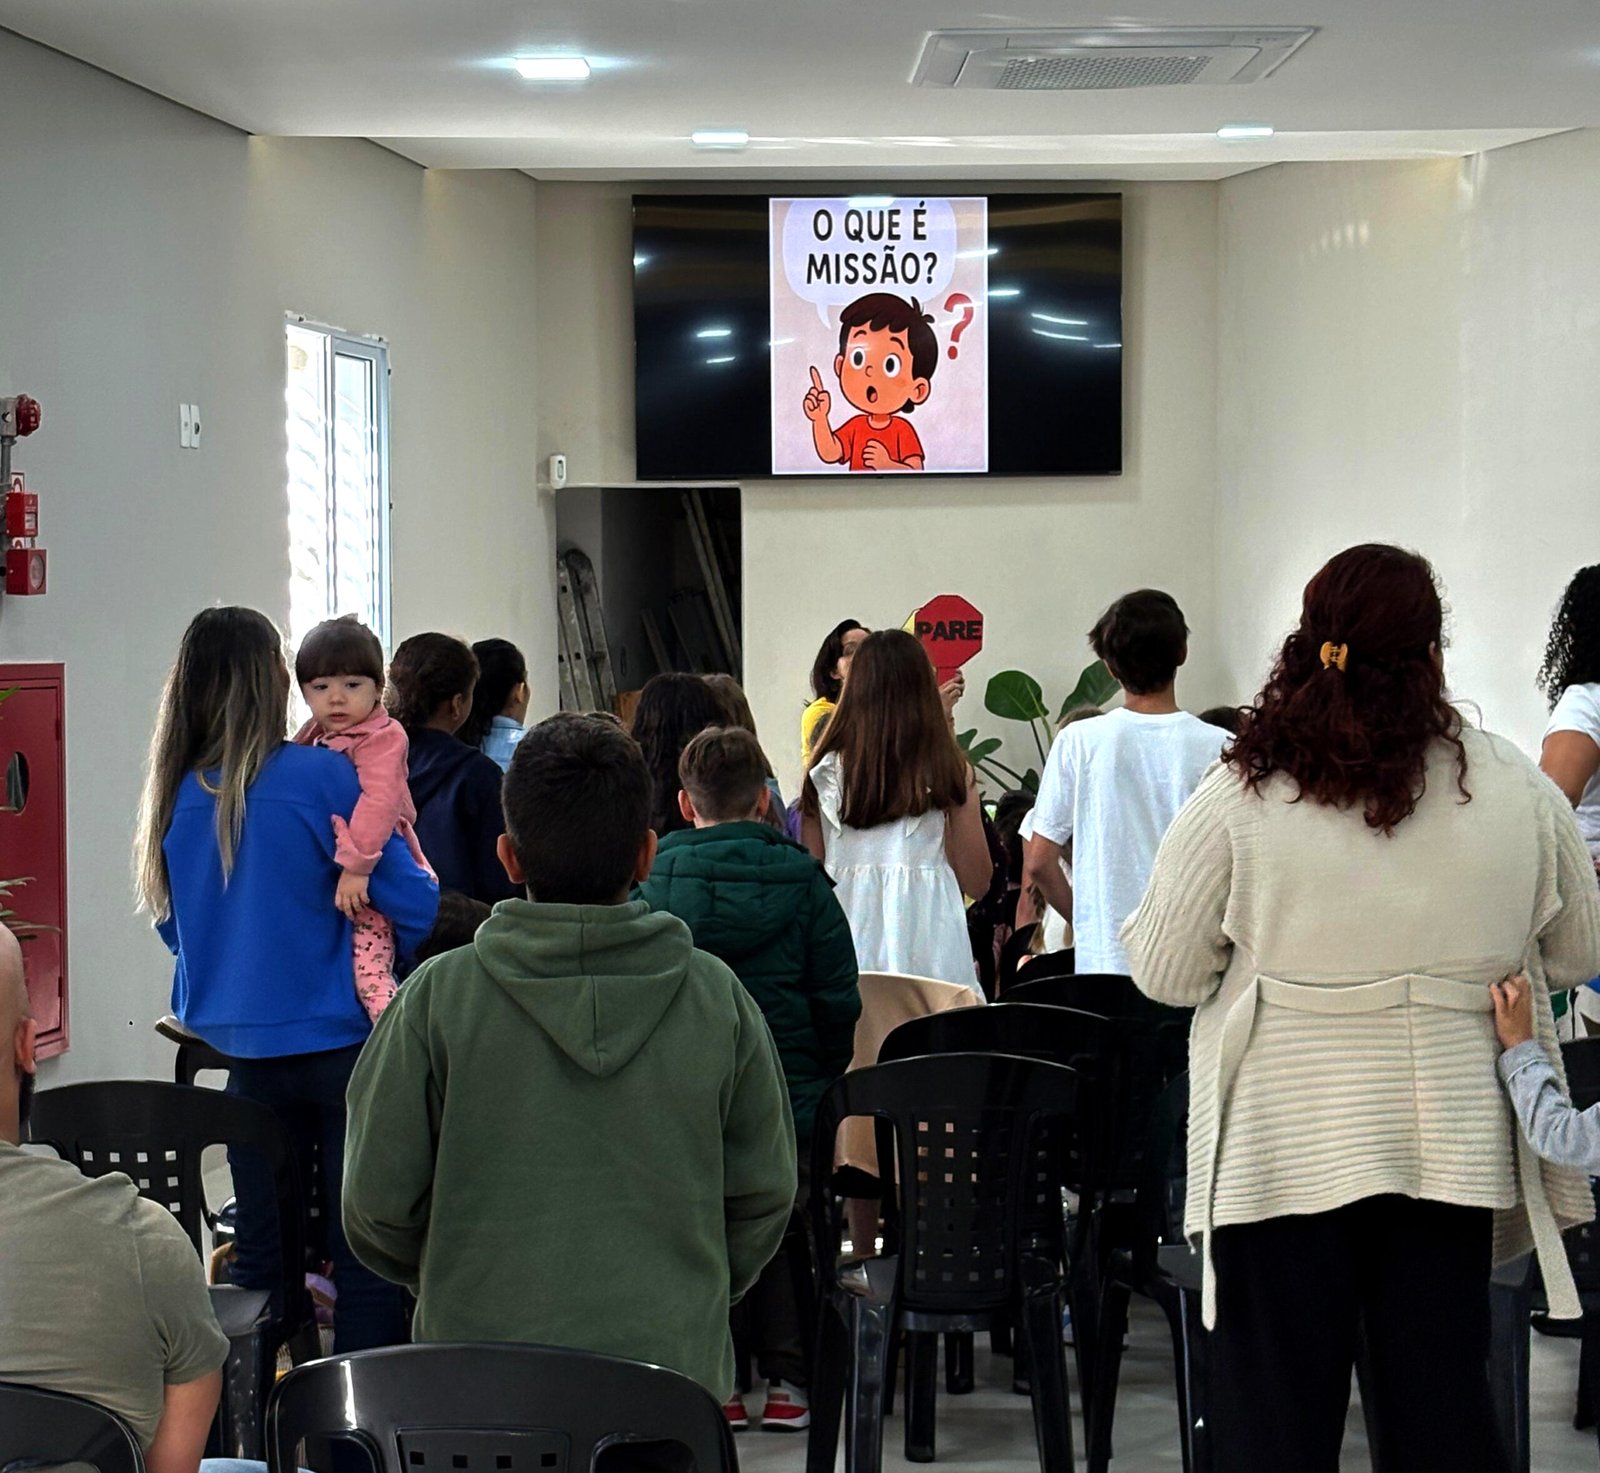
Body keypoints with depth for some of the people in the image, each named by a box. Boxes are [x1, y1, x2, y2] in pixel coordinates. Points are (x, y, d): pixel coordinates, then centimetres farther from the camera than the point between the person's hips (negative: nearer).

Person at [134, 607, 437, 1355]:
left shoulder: (176, 794, 2)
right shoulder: (324, 775, -13)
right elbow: (414, 906, -10)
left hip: (237, 1047, 5)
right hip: (336, 1042, -5)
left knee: (259, 1255, 13)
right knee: (364, 1254, 0)